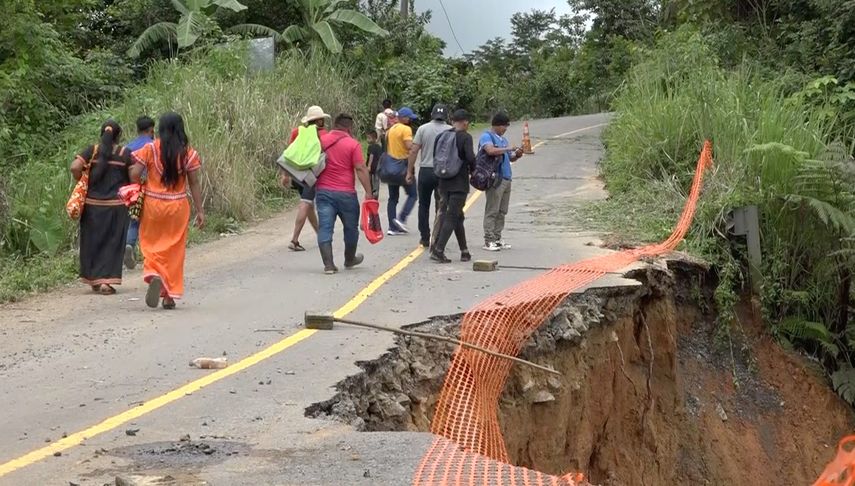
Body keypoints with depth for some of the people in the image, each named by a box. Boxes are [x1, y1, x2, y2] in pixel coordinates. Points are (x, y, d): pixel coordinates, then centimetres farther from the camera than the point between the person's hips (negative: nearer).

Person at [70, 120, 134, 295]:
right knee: (112, 243, 4)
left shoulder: (92, 151, 0)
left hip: (92, 203, 2)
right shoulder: (125, 153, -3)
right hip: (117, 205, -2)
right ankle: (106, 280, -4)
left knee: (92, 241, 13)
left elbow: (75, 167, -12)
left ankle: (94, 279, 18)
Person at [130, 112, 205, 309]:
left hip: (153, 204, -1)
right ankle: (170, 296, 13)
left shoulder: (150, 149, -5)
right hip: (178, 206, 1)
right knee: (174, 250, 10)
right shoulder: (188, 153, -3)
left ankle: (154, 277, -18)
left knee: (152, 245, 12)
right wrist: (200, 210, 3)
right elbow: (194, 183, -2)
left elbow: (134, 174, -10)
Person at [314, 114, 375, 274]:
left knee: (325, 228, 0)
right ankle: (349, 260, 33)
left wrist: (314, 183, 25)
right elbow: (360, 169, -12)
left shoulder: (320, 141, 6)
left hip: (323, 192, 3)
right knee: (351, 228, 17)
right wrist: (368, 192, -11)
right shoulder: (353, 144, -7)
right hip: (345, 193, -3)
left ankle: (328, 265, -7)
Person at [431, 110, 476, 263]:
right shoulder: (465, 137, -11)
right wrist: (472, 170, -1)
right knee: (451, 217, -4)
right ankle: (438, 250, -13)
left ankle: (464, 251, 20)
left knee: (457, 216, 15)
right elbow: (470, 157, -20)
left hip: (444, 182, 6)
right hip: (459, 183, -6)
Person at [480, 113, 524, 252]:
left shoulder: (503, 139, 22)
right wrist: (508, 149, -18)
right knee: (492, 211, -7)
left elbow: (510, 158, 26)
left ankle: (497, 239, 15)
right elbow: (491, 150, -25)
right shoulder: (487, 136, -6)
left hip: (506, 178, 9)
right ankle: (489, 240, -5)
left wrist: (517, 155, 5)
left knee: (502, 211, 10)